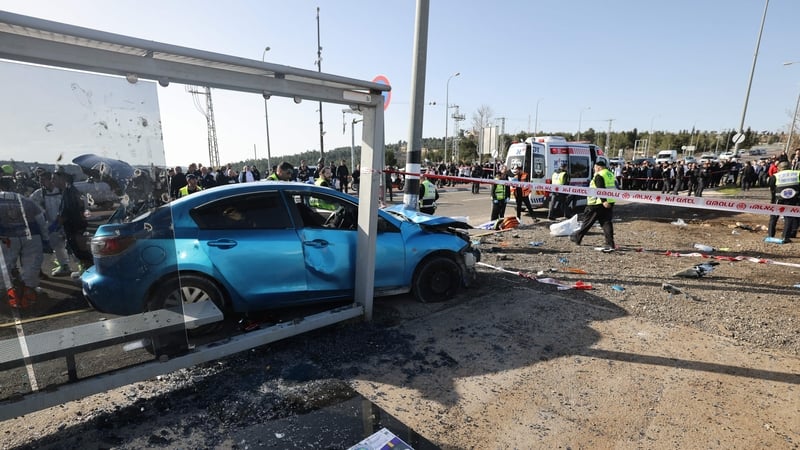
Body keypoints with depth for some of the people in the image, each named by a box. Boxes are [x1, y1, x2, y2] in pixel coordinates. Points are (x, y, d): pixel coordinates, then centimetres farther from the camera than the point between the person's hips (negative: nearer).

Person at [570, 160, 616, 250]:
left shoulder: (599, 176, -13)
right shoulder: (610, 174, 15)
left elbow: (601, 190, -22)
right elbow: (611, 188, 20)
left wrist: (604, 201, -27)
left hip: (598, 203, -8)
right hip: (610, 202, 8)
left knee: (587, 221, 4)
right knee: (607, 222, 6)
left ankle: (577, 237, 16)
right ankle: (610, 244, 1)